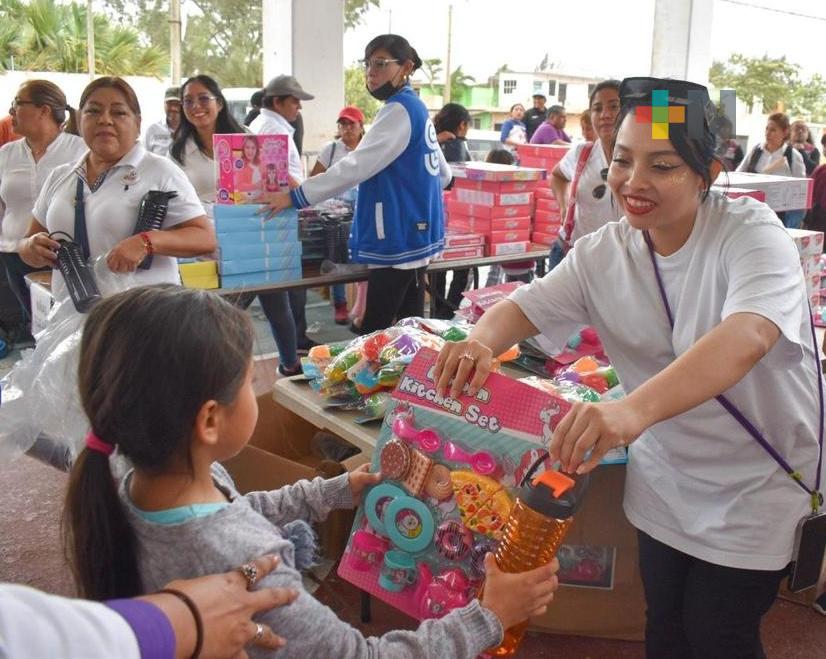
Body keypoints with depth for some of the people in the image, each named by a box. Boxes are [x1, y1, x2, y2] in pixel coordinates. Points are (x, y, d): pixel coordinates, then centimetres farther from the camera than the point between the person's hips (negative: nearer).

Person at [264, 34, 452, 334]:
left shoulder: (399, 110, -15)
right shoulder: (416, 108, 16)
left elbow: (356, 166, -22)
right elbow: (443, 174, 23)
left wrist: (296, 196, -20)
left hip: (398, 237, -10)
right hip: (413, 232, 10)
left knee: (373, 332, -8)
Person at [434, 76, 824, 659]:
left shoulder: (750, 233, -24)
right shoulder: (604, 254, -8)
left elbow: (746, 338, -42)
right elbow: (524, 308, -7)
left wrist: (634, 409, -60)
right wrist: (482, 341, -34)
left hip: (756, 482, -4)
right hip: (666, 478, 4)